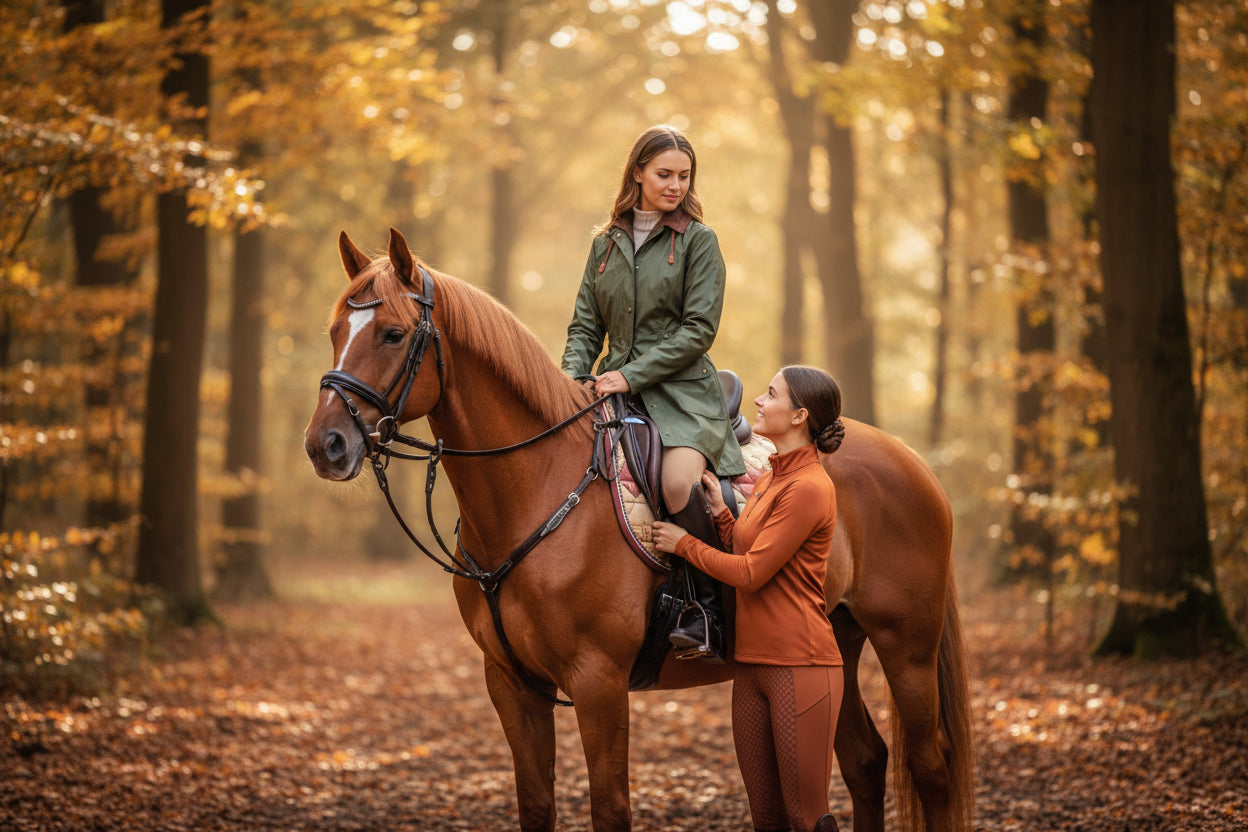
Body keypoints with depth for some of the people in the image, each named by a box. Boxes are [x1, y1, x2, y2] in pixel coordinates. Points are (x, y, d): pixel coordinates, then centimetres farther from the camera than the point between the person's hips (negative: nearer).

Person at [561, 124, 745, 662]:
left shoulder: (698, 241, 3)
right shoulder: (606, 244, 17)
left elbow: (699, 329, -5)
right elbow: (586, 325, 17)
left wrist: (631, 375, -13)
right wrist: (574, 374, -5)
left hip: (681, 388, -5)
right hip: (616, 387, 5)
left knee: (679, 482, -32)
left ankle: (709, 618, -23)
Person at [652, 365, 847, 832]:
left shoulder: (809, 487, -15)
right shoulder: (767, 482, 16)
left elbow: (751, 573, -15)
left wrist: (683, 543, -4)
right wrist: (720, 512, 6)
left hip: (800, 667, -9)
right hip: (752, 666, 9)